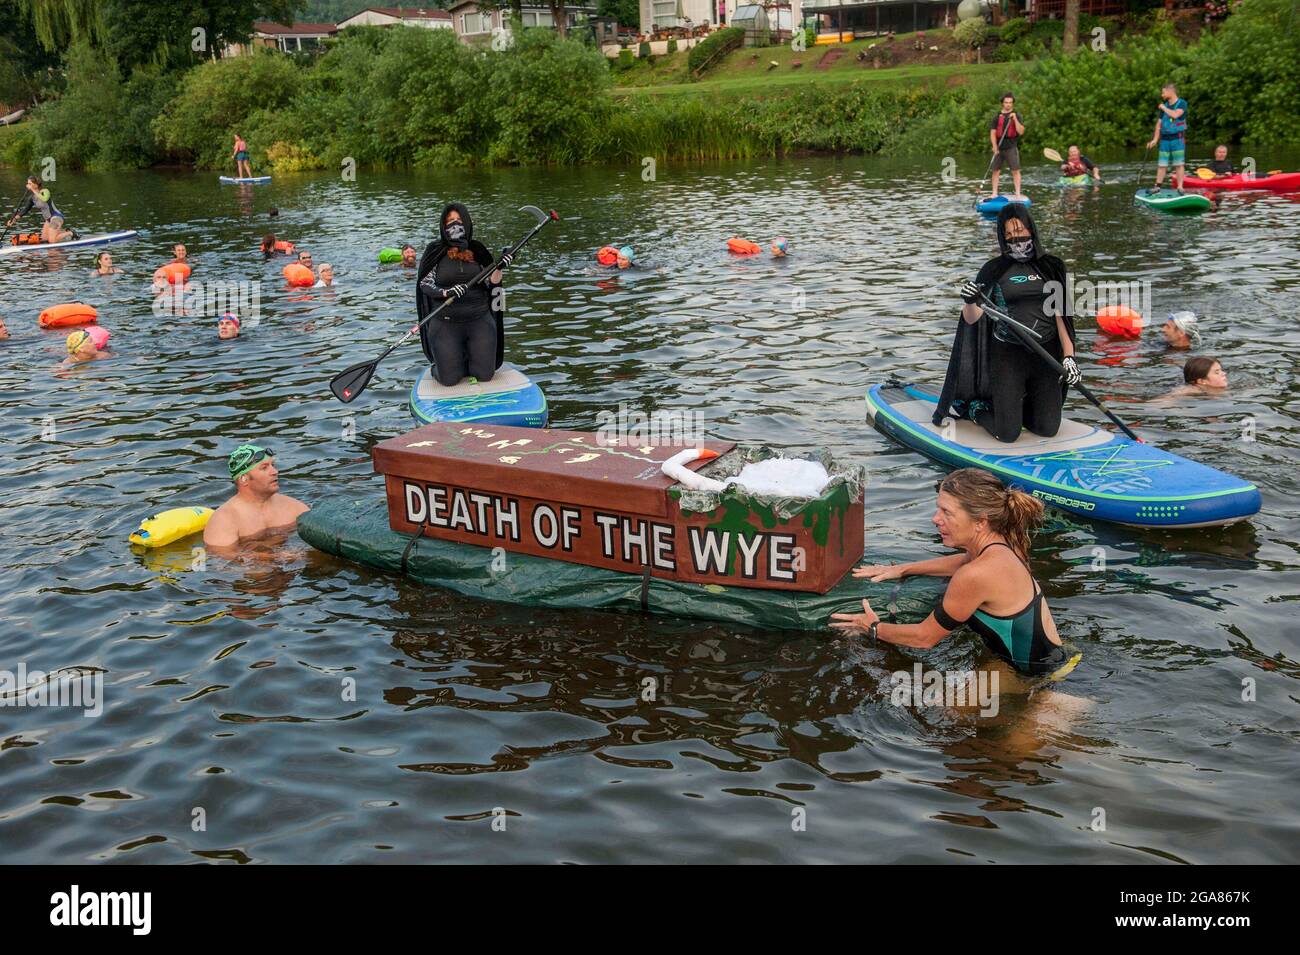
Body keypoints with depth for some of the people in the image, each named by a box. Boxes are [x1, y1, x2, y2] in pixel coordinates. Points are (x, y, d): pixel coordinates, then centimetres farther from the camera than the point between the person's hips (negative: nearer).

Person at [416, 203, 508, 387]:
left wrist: (499, 268, -13)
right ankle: (437, 365, 29)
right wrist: (446, 292, -23)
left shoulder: (478, 251, 5)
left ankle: (466, 357, 32)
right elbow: (425, 284, -6)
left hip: (480, 320, 2)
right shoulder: (435, 251, -3)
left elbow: (492, 283, 5)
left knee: (485, 375, 0)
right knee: (449, 380, -6)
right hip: (446, 323, -2)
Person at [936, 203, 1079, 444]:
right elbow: (971, 319, -9)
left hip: (1046, 355, 3)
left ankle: (1016, 405, 29)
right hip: (1007, 355, -3)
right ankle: (977, 408, 23)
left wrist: (1069, 357, -5)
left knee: (1048, 429, 1)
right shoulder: (994, 270, -2)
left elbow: (1061, 315, 4)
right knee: (1008, 433, -7)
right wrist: (969, 302, -31)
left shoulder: (1051, 267, 5)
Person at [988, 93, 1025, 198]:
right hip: (999, 147, 2)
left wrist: (1015, 119, -15)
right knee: (996, 171, 3)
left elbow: (1021, 132, -5)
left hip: (1011, 147, -2)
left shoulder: (1016, 116, 4)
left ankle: (1018, 193, -6)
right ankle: (994, 193, 9)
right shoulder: (997, 116, 9)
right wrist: (995, 146, -8)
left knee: (1015, 171, -7)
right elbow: (992, 133, 5)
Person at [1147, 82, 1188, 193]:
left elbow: (1175, 114, -21)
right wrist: (1155, 139, 4)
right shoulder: (1164, 106, 13)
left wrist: (1164, 108, -6)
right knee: (1161, 164, 5)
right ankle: (1157, 186, 11)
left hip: (1178, 139, -5)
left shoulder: (1182, 103, -2)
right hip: (1165, 139, 5)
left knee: (1178, 164, -3)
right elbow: (1159, 123, 12)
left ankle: (1180, 187, -1)